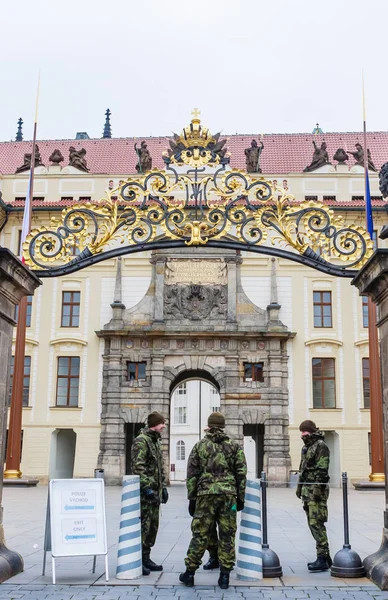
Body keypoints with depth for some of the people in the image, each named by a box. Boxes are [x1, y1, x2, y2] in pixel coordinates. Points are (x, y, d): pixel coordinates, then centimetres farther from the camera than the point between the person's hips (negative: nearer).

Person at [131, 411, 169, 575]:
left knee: (153, 525, 12)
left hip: (155, 491, 9)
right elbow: (138, 467, -20)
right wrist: (147, 488, -23)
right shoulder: (141, 441, -13)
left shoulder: (156, 441, 17)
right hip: (145, 492, -9)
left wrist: (163, 487, 18)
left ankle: (146, 558, 21)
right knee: (143, 525, -7)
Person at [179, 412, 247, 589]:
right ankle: (224, 576, 7)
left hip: (206, 495, -1)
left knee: (200, 534, 5)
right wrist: (240, 497, 9)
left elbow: (192, 474, 4)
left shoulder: (199, 446, 5)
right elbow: (241, 474, 4)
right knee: (227, 536, 6)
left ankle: (189, 573, 11)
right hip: (229, 495, 1)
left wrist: (191, 498, 9)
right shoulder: (234, 446, 8)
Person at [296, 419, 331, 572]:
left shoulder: (320, 445, -10)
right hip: (307, 490, 10)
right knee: (313, 524, 11)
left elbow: (322, 470, -17)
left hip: (316, 490, -10)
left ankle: (322, 558, -10)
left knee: (316, 524, -12)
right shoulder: (306, 447, 19)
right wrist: (299, 486, 21)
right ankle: (325, 557, 19)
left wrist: (318, 488, -22)